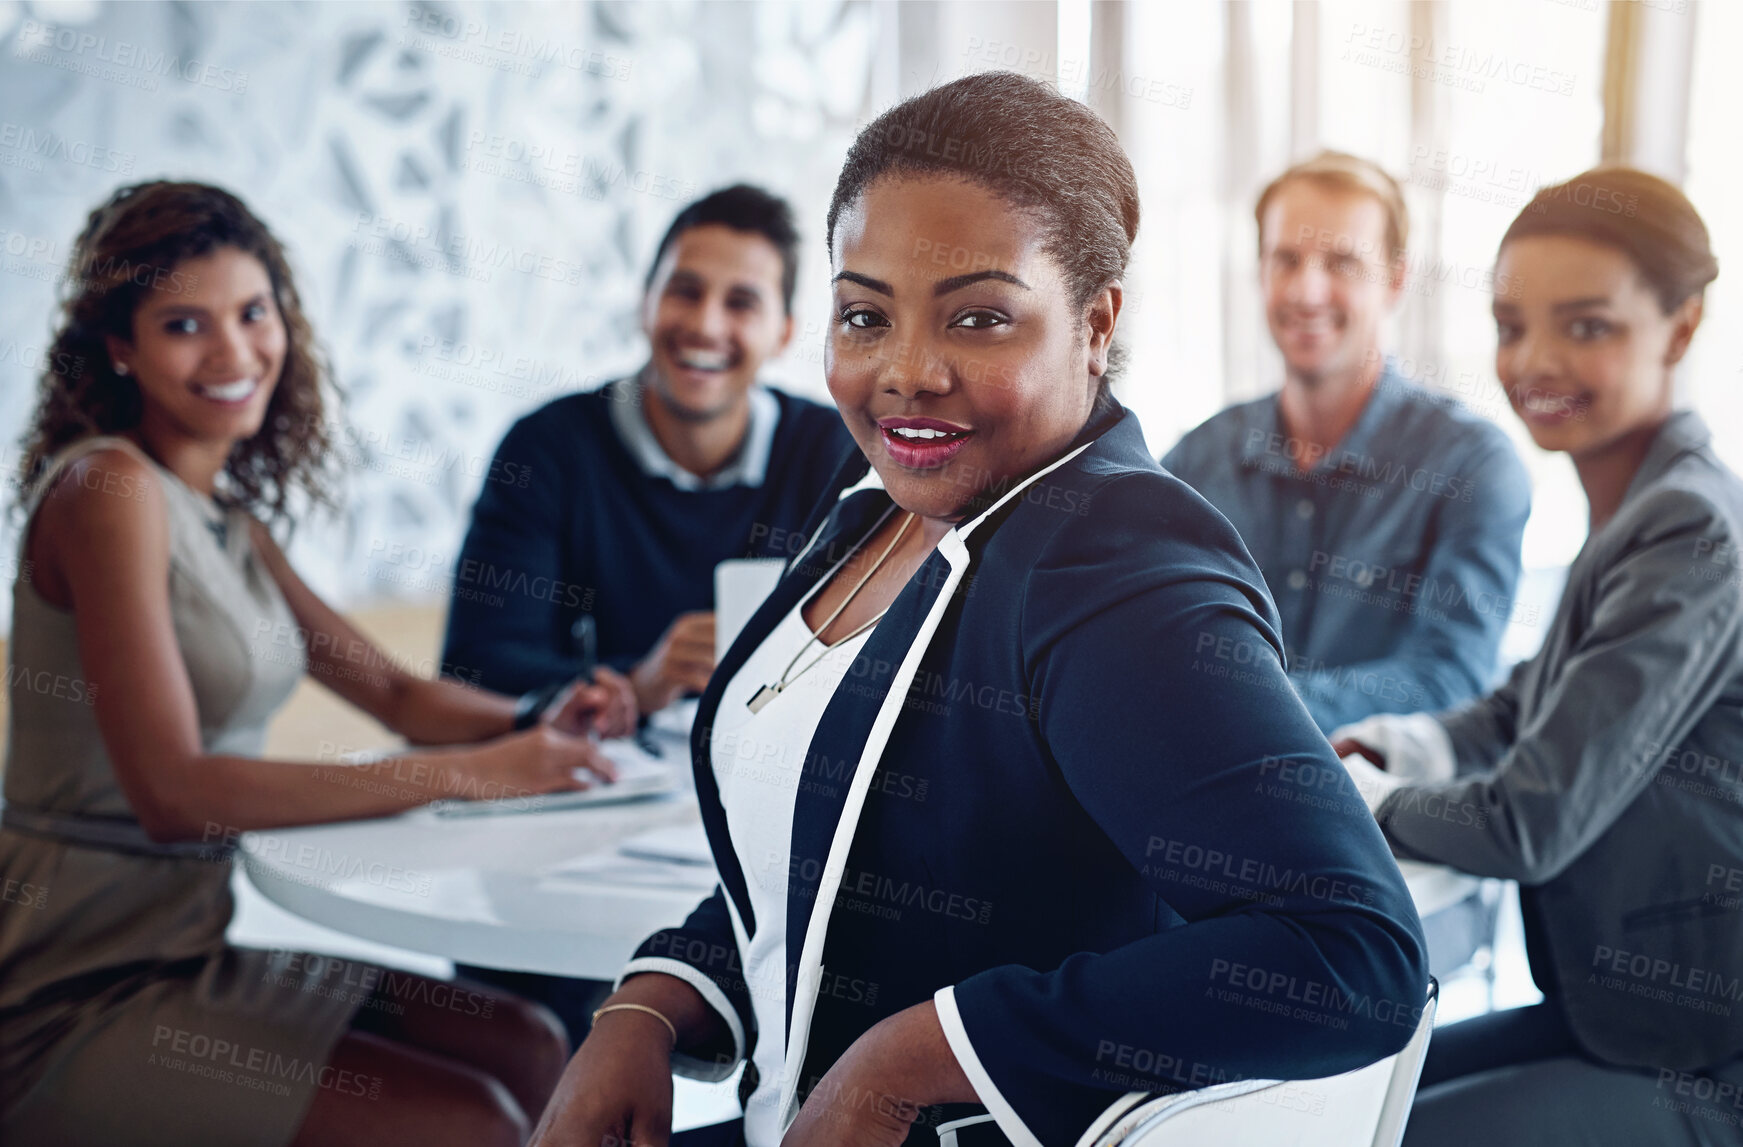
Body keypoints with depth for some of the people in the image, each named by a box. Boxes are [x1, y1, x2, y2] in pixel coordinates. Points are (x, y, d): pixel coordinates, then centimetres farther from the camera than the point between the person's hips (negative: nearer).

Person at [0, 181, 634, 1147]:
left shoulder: (223, 513, 10)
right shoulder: (108, 487, -16)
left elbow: (391, 691, 14)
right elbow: (172, 792, -24)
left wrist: (531, 727, -7)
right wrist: (468, 775, -25)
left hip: (207, 936, 8)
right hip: (91, 987, -8)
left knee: (531, 1051, 0)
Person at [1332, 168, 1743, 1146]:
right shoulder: (1640, 514, 9)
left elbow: (1531, 824, -24)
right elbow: (1530, 705, 22)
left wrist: (1374, 800, -6)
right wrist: (1397, 743, 3)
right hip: (1617, 1014, 9)